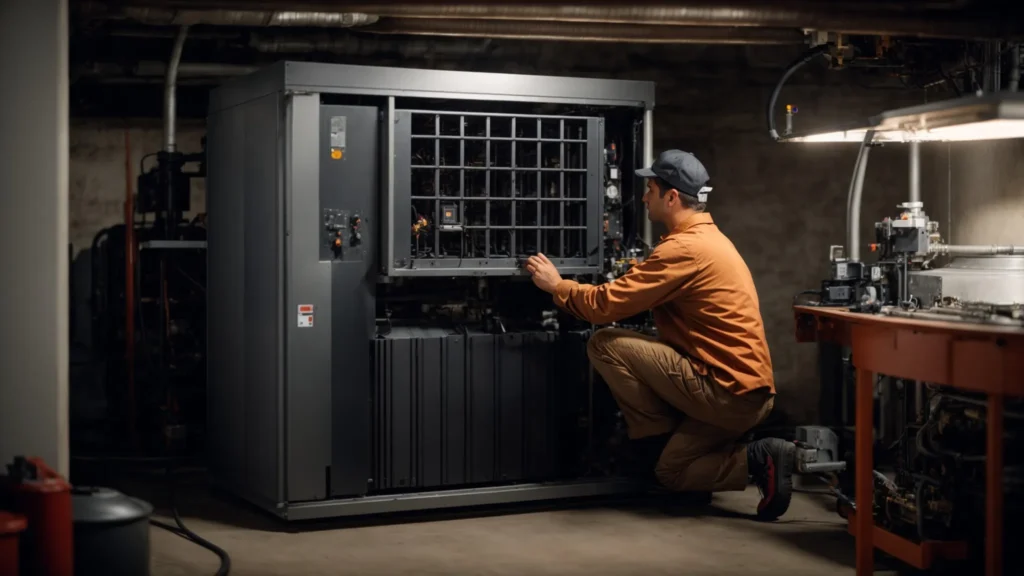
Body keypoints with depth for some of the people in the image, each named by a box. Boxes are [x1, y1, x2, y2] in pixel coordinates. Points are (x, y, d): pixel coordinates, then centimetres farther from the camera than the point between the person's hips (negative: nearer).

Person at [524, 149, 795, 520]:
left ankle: (658, 440, -1)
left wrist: (556, 286, 0)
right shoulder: (707, 238, 17)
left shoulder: (685, 247, -17)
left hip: (726, 392, -10)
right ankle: (758, 460, 6)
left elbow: (607, 304, -15)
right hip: (747, 391, 10)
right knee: (669, 473, 18)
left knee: (605, 345, -8)